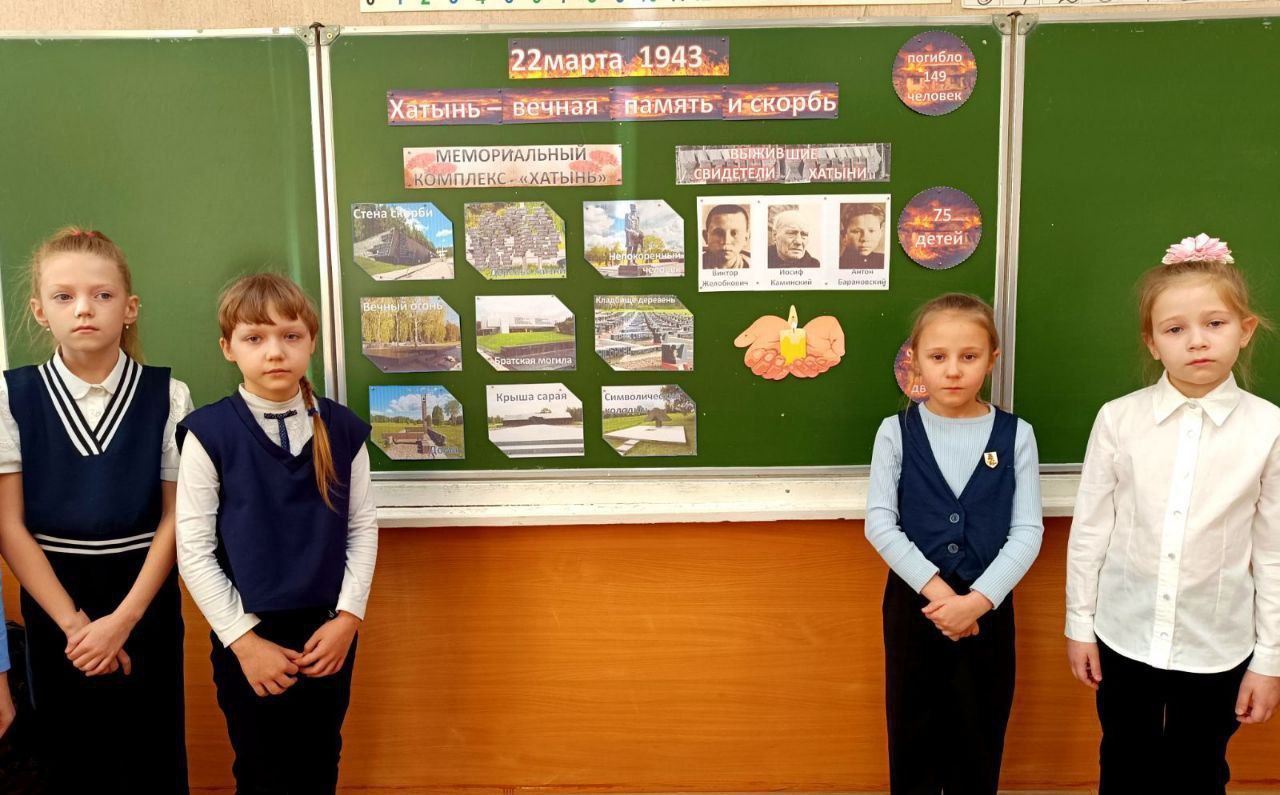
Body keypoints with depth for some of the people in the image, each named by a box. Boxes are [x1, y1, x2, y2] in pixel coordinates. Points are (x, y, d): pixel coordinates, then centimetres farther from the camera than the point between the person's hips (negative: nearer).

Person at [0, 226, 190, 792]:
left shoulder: (167, 397, -7)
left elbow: (174, 519, -6)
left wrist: (122, 620, -13)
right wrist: (73, 622, -11)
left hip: (145, 596, -1)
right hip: (51, 598, 1)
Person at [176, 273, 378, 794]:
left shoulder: (342, 429, -3)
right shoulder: (209, 433, -11)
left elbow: (363, 527, 2)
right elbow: (193, 549, -9)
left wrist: (347, 618, -6)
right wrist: (243, 639, -10)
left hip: (328, 632, 2)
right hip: (246, 634, -2)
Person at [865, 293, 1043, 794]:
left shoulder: (1015, 435, -4)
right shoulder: (896, 432, -6)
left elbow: (1028, 532, -8)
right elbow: (879, 524, -10)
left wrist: (978, 599, -18)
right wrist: (934, 587, -18)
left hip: (987, 605, 0)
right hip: (912, 600, 0)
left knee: (979, 733, 13)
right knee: (913, 730, 13)